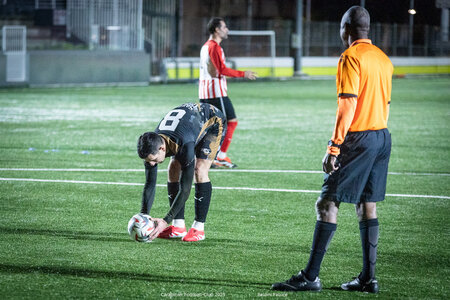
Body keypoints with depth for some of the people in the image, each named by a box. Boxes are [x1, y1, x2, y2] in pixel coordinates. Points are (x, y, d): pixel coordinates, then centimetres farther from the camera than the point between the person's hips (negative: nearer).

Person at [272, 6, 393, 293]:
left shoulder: (351, 57, -10)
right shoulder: (384, 59, 14)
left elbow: (348, 104, -18)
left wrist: (334, 147, -19)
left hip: (358, 139, -8)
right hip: (382, 135, 8)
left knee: (328, 203, -7)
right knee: (368, 205, 11)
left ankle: (310, 277, -10)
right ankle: (368, 278, 9)